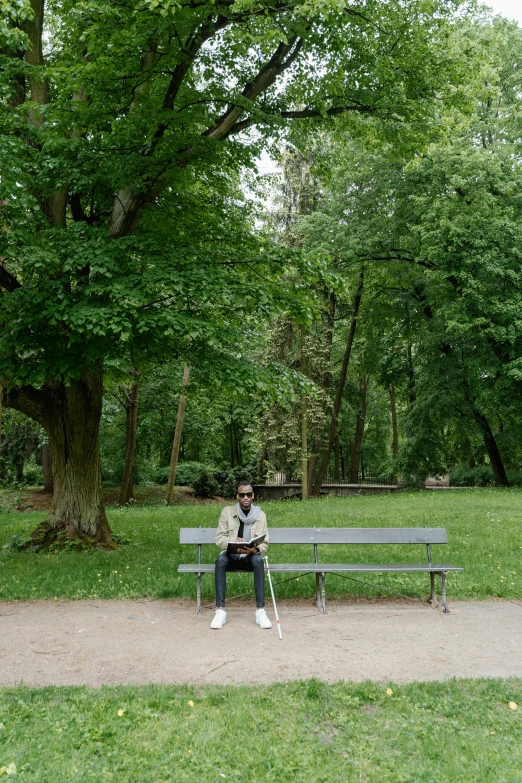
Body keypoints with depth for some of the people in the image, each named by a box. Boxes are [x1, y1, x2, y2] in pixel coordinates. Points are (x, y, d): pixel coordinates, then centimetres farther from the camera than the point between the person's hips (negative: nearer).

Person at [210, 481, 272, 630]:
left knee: (258, 560, -34)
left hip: (250, 557, 0)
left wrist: (255, 549, -26)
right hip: (232, 557, 0)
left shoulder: (260, 515, -1)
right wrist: (233, 542, -26)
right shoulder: (227, 511, -3)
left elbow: (264, 543, -3)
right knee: (221, 560, -34)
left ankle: (260, 611, -32)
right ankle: (220, 611, -33)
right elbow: (219, 538, -5)